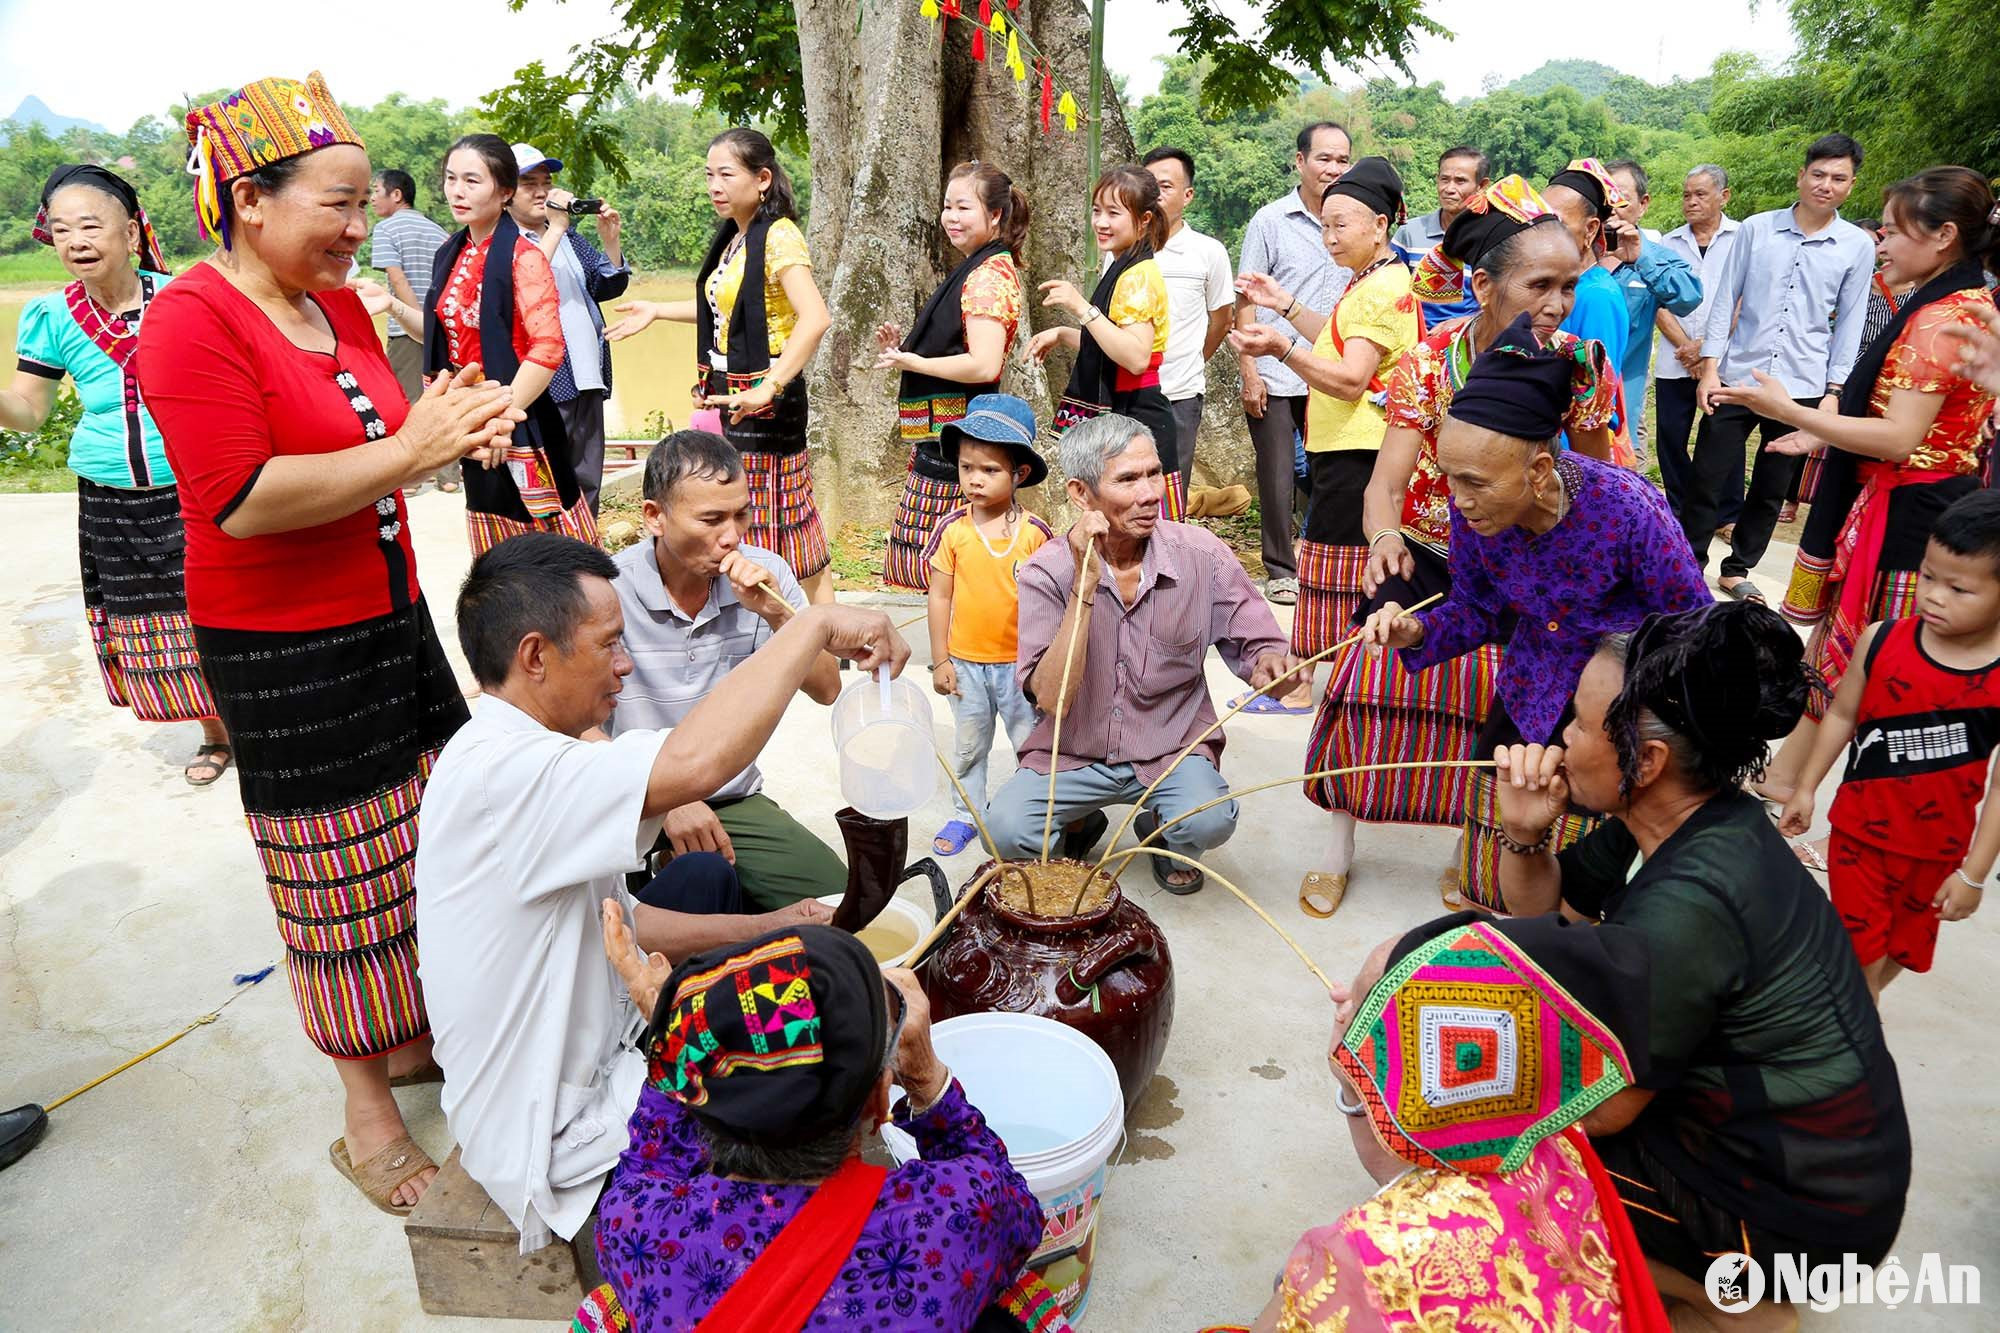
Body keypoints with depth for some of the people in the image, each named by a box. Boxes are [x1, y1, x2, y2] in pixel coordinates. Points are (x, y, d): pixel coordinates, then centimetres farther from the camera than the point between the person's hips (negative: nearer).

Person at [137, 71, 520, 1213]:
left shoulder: (340, 304, 8)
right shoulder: (195, 319, -15)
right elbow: (244, 501, -23)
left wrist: (447, 431, -3)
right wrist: (407, 452, -25)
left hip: (392, 620, 7)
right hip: (282, 652, -7)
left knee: (434, 843, 13)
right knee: (337, 884, 5)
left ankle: (413, 1038, 35)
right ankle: (368, 1110, 24)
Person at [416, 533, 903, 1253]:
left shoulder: (525, 760, 2)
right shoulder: (496, 769, -31)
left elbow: (621, 918, 8)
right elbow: (697, 761, -46)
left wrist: (763, 928, 2)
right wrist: (818, 623, -35)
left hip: (587, 1051, 10)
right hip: (553, 1134, -10)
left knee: (702, 876, 19)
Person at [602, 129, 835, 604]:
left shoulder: (778, 237, -14)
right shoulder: (733, 238, 13)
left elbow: (815, 318, -30)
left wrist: (768, 389, -37)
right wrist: (657, 310, 28)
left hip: (763, 404, -9)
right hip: (728, 399, 9)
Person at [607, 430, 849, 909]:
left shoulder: (764, 576, -2)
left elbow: (826, 690, -3)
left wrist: (779, 616, -19)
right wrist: (666, 800, -27)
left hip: (736, 802, 4)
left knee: (836, 895, -12)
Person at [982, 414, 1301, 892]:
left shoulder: (1202, 555, -11)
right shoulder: (1047, 572, -13)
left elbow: (1255, 642, -1)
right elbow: (1052, 700, -23)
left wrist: (1269, 663, -27)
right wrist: (1085, 584, -30)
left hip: (1171, 749, 0)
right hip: (1072, 754, 0)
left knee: (1209, 822, -30)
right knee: (1005, 830, -24)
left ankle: (1160, 832, 11)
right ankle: (1081, 823, 14)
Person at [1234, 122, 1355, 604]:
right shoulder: (1271, 221, -2)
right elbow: (1246, 302, -2)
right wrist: (1249, 373, -9)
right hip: (1276, 379, -3)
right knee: (1277, 478, 4)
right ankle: (1281, 569, 17)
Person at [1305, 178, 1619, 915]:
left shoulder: (1579, 365, -15)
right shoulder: (1430, 362, -20)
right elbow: (1387, 480, -28)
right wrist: (1384, 537, -49)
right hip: (1423, 550, -1)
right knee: (1370, 676, -16)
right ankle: (1337, 843, 4)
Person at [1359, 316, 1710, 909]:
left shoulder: (1628, 508, -31)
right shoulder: (1473, 506, -18)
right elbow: (1475, 611, -2)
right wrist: (1415, 632, -22)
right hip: (1527, 700, 4)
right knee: (1489, 889, 15)